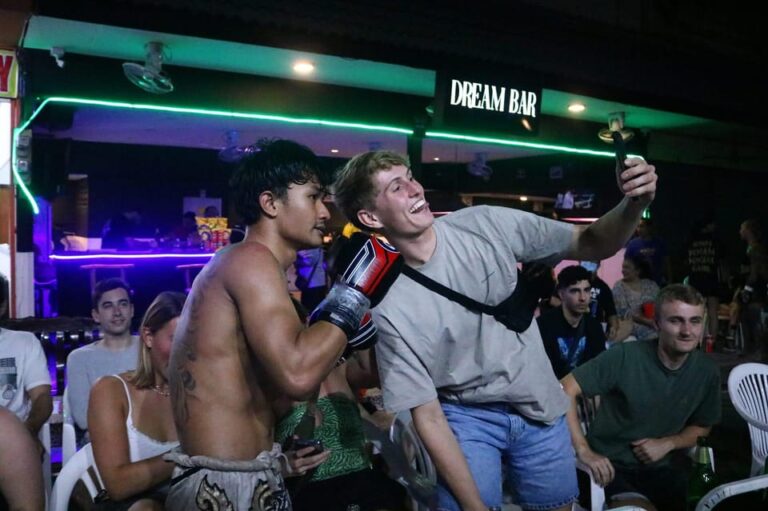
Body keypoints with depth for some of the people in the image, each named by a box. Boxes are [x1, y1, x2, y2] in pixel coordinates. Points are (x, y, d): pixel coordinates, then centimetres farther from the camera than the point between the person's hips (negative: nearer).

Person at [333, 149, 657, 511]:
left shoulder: (486, 224, -14)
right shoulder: (388, 306, -20)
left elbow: (594, 245, -8)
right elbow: (427, 416, -16)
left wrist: (634, 204, -28)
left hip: (540, 406, 3)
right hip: (467, 417, -3)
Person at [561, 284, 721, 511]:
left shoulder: (707, 371, -2)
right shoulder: (625, 357, -18)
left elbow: (702, 427, 13)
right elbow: (565, 390, -18)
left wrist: (668, 443, -7)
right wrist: (583, 450, -21)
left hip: (658, 468, 6)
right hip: (610, 465, -5)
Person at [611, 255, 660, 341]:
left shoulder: (651, 285, 10)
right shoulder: (619, 287, 1)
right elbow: (624, 313, -7)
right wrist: (648, 321, -15)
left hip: (656, 324, 4)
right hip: (634, 326, -4)